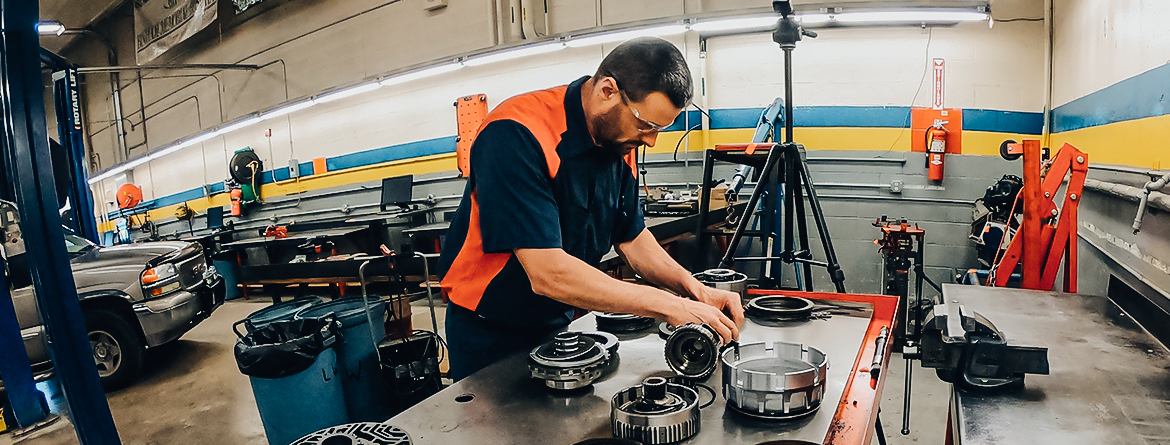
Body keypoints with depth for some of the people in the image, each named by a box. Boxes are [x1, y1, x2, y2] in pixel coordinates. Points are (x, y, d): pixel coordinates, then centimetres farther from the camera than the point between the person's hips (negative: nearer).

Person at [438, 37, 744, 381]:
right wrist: (672, 307, -33)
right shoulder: (516, 136, -30)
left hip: (559, 324, 7)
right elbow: (548, 274, -36)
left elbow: (631, 237, 4)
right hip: (490, 336, -6)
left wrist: (696, 290, -13)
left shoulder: (620, 142, -5)